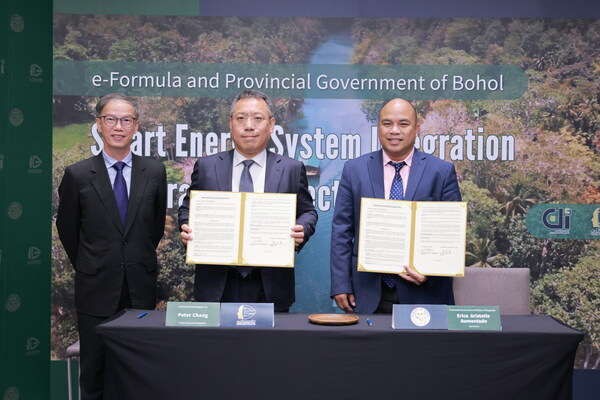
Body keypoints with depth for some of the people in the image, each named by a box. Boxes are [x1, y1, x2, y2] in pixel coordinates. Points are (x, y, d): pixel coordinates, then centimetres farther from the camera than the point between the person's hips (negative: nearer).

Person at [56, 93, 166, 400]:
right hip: (96, 292, -1)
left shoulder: (154, 172, 0)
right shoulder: (77, 175, -4)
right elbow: (67, 229, 7)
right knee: (94, 375, 12)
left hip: (141, 291, 1)